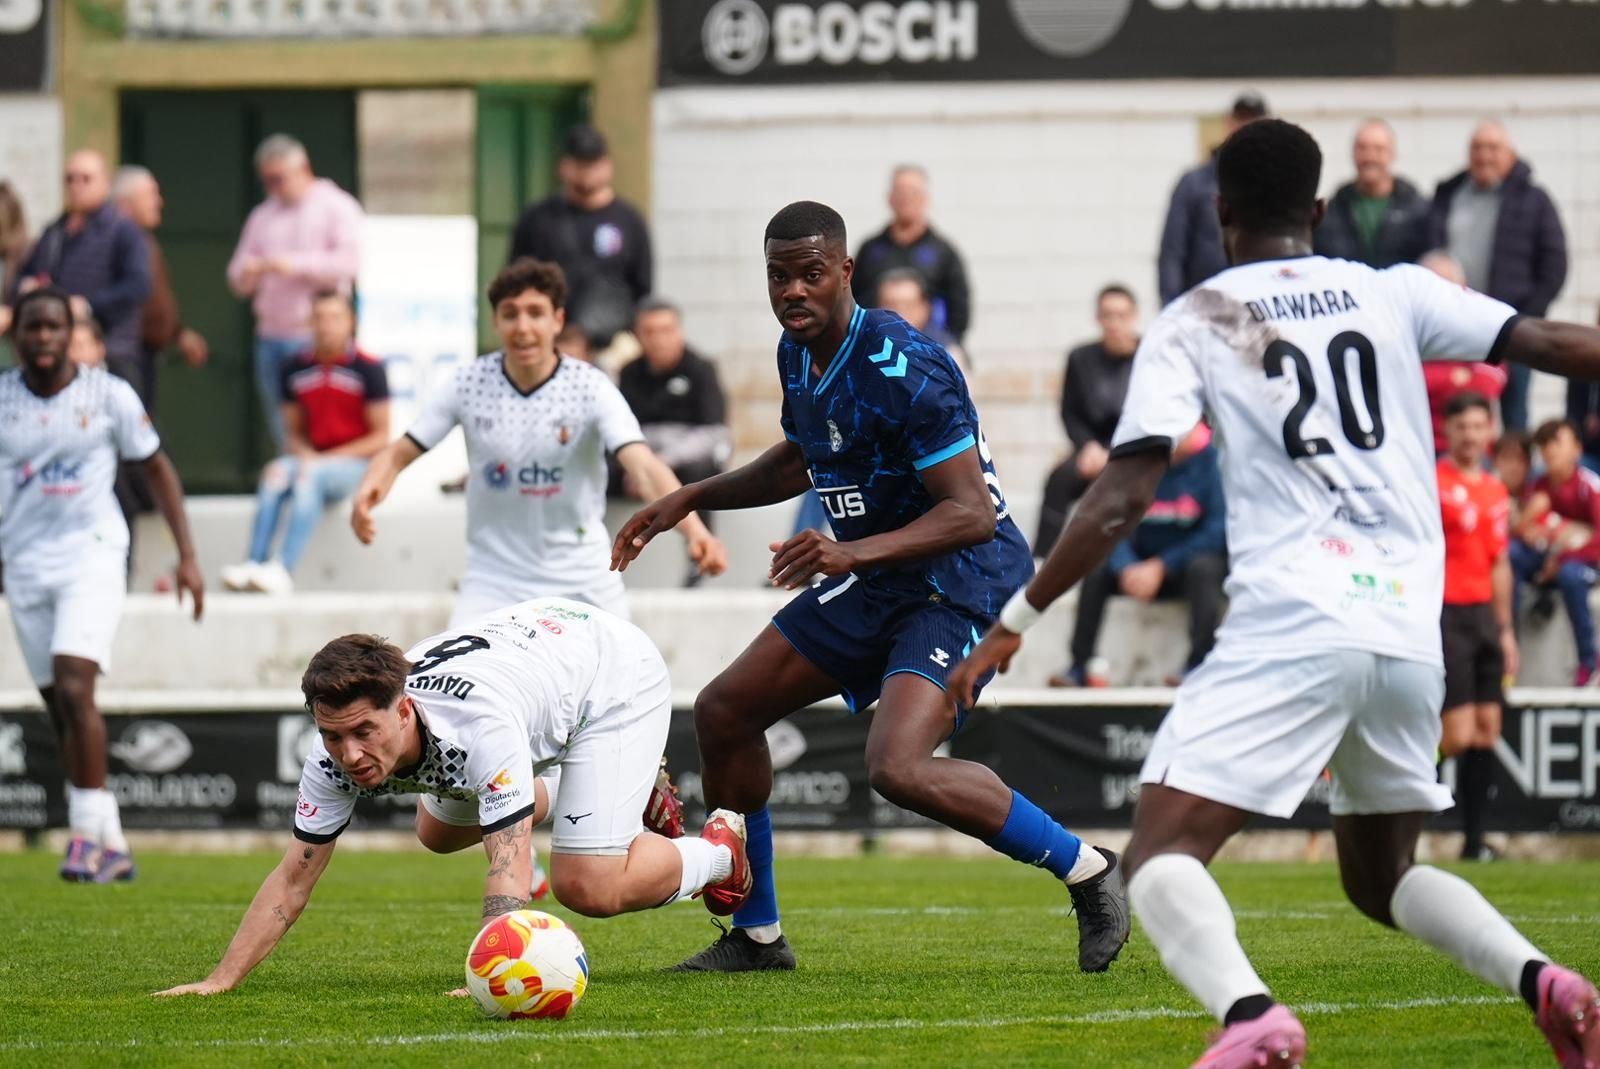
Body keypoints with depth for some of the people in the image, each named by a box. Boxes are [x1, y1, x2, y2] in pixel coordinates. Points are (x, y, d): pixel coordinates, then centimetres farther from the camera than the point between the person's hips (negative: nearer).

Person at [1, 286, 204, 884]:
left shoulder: (109, 396, -2)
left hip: (92, 554, -3)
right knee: (61, 711, 5)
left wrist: (187, 555, 3)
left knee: (74, 689, -21)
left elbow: (158, 469, 7)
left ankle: (91, 834, -18)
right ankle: (112, 848, 13)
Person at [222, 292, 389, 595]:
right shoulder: (296, 369, 8)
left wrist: (327, 458, -13)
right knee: (276, 473, -27)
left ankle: (283, 570, -43)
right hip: (313, 460, 4)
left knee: (311, 476, -34)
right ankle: (255, 564, -38)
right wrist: (303, 453, -7)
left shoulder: (368, 368, -5)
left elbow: (381, 437, -6)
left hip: (355, 463, -4)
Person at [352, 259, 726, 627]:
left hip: (580, 582, 0)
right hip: (494, 581, 0)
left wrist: (694, 530, -44)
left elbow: (645, 468, -26)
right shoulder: (469, 384, -9)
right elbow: (398, 454, -4)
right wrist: (368, 494, -27)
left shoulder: (590, 388, -14)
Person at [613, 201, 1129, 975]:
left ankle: (1086, 872, -9)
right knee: (723, 712, 9)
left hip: (962, 584, -10)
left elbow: (971, 513, -28)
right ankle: (756, 935, 23)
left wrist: (856, 551, -40)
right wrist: (691, 499, 19)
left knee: (898, 767, -29)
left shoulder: (902, 367, -25)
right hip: (874, 586, 10)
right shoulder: (796, 354, 3)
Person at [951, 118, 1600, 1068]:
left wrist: (1015, 622, 4)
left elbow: (1121, 500, -1)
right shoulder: (1397, 294, 14)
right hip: (1409, 633, 5)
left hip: (1288, 629, -5)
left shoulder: (1192, 326, 7)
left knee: (1162, 855, -7)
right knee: (1381, 874, 24)